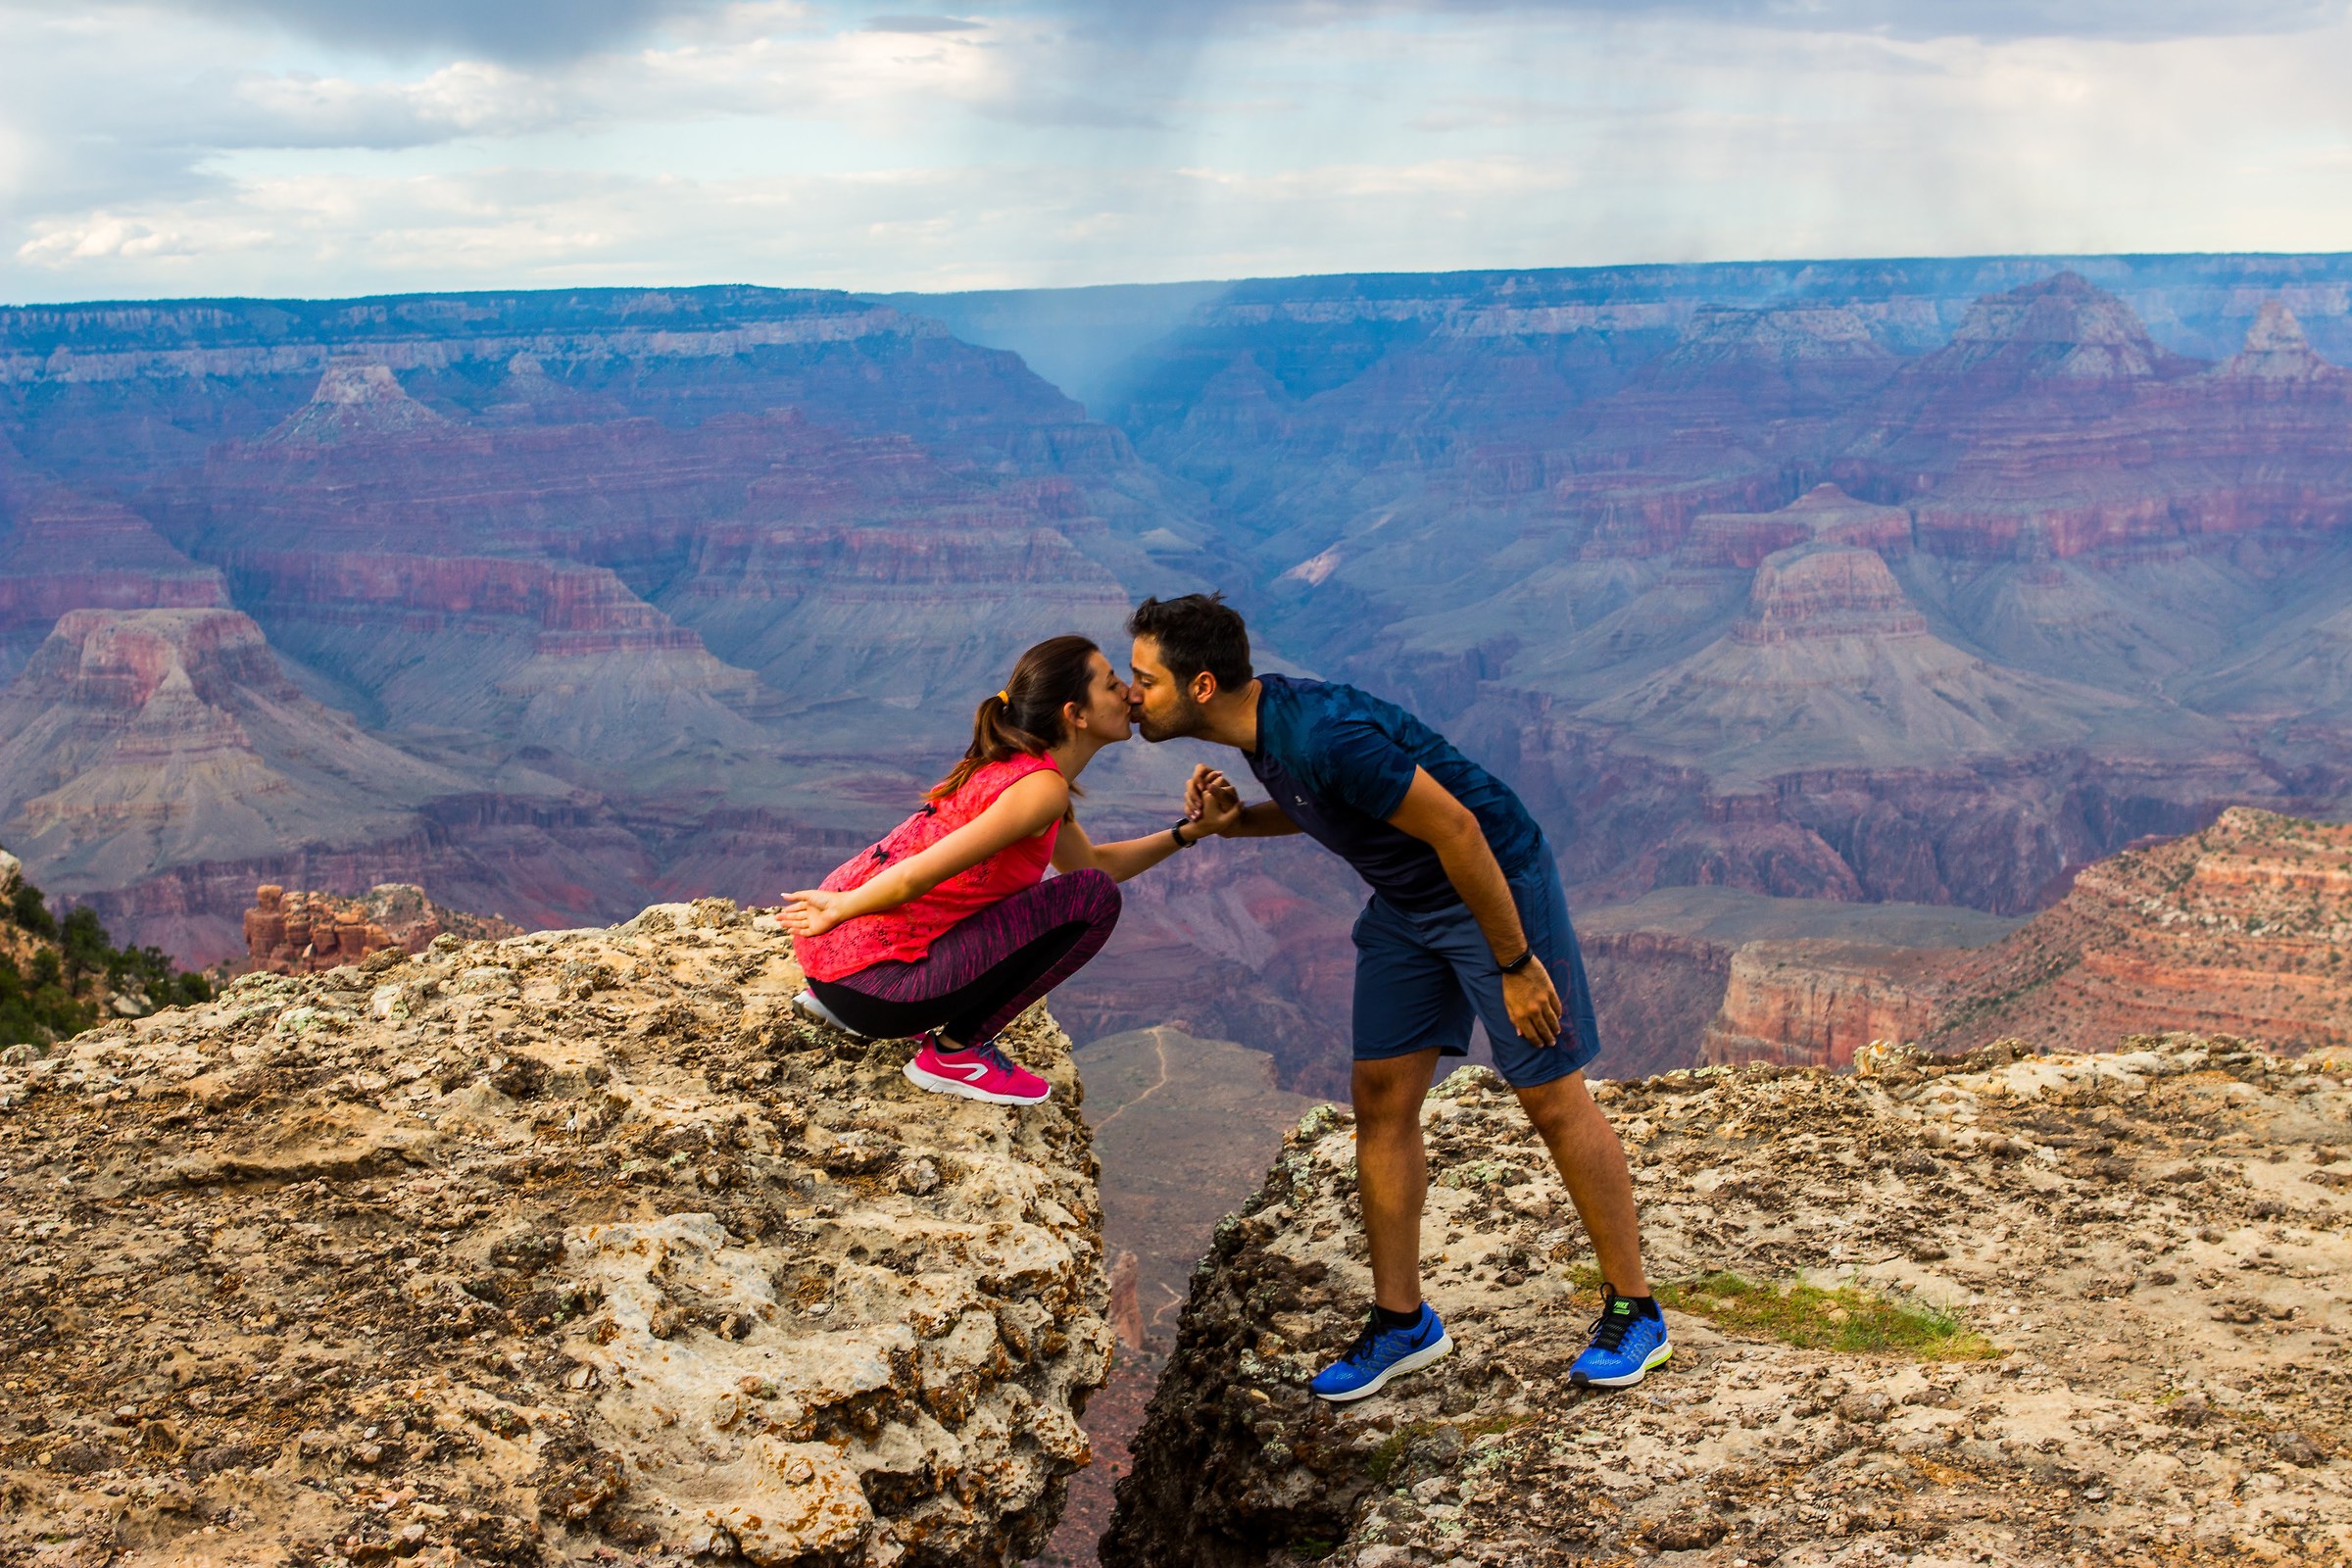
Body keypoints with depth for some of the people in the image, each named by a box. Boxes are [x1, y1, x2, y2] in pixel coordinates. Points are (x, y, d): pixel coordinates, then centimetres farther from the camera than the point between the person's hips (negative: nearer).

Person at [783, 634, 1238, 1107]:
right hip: (870, 980, -9)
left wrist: (1189, 830, 14)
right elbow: (917, 877, -24)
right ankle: (954, 1051, -2)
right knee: (1093, 900, -9)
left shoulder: (1012, 765, 13)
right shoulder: (1043, 787, -17)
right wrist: (841, 907, -8)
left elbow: (1090, 862, 24)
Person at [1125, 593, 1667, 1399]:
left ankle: (1633, 1312, 15)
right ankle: (1401, 1320, 17)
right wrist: (1239, 821, -3)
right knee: (1381, 1099, 5)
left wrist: (1516, 963, -22)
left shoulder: (1324, 734, -32)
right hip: (1406, 903, 9)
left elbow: (1457, 829, -28)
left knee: (1553, 1100, 0)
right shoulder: (1259, 722, -3)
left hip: (1498, 882, -9)